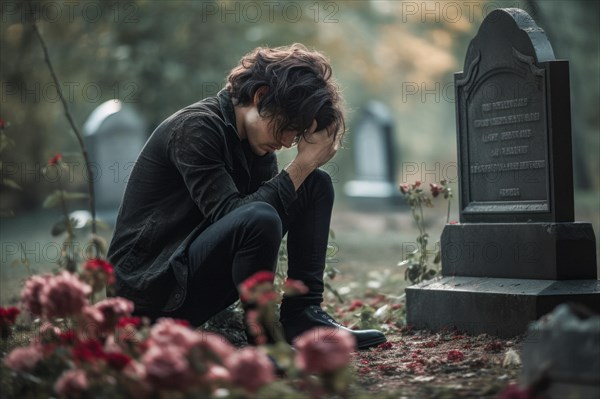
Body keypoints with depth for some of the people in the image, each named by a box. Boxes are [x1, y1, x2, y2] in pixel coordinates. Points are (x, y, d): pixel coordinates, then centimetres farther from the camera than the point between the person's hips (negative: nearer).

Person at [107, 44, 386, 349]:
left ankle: (303, 314, 0)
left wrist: (309, 165, -14)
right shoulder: (196, 129, -20)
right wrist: (303, 164, -24)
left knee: (316, 184, 5)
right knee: (258, 219, -37)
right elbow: (231, 213, -27)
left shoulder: (253, 137, 6)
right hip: (150, 281, -9)